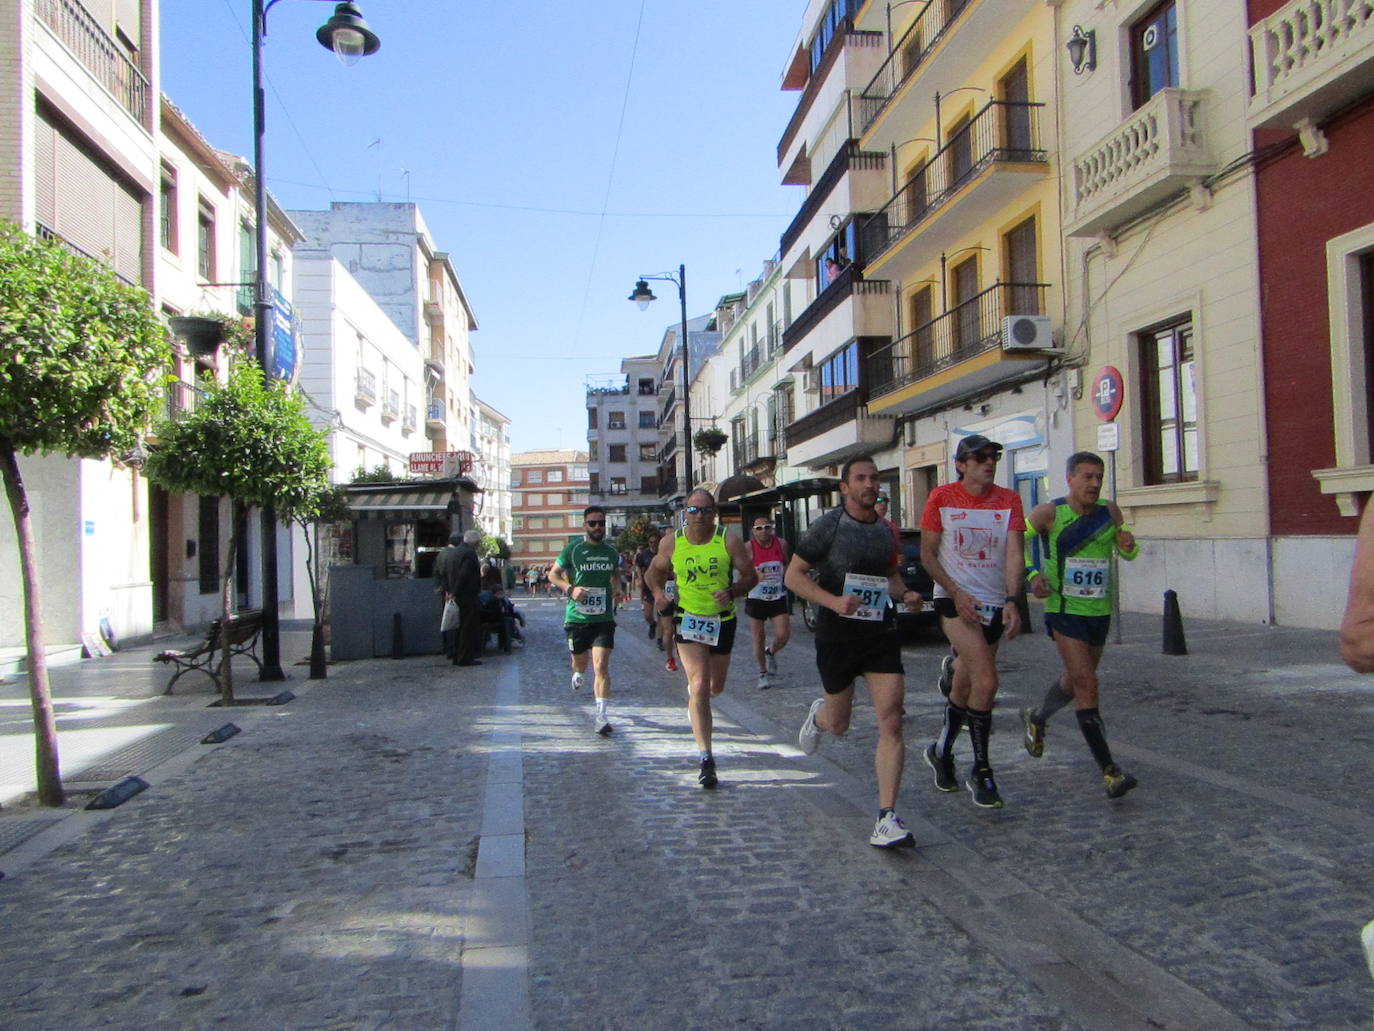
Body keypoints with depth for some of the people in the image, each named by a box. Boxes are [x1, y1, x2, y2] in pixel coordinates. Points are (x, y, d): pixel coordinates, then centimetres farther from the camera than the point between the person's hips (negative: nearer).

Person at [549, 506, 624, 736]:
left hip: (604, 618, 1)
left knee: (601, 667, -10)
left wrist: (617, 589, 5)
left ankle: (600, 715, -7)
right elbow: (553, 574, 2)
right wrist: (570, 589, -15)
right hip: (577, 616, -1)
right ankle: (578, 674, 55)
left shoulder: (611, 553, 7)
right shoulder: (572, 549, -4)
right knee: (580, 661, 17)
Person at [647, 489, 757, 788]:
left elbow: (750, 576, -3)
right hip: (688, 619, -2)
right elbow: (656, 570, 12)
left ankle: (693, 695, 56)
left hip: (723, 620, 2)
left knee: (716, 686, 17)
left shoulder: (729, 541, -9)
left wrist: (731, 592, -22)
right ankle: (705, 758, -14)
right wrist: (658, 592, -9)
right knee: (699, 685, -15)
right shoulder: (671, 543, -5)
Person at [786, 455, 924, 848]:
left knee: (891, 723, -9)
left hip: (882, 632, 3)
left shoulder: (885, 531, 8)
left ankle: (887, 819, -5)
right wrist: (834, 601, -23)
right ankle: (818, 714, 51)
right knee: (838, 724, 12)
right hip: (838, 634, -3)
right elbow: (793, 576, -9)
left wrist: (905, 594, 3)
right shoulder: (828, 526, -8)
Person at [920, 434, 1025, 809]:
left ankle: (941, 752, 34)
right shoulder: (942, 497, -4)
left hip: (994, 604, 4)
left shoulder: (1008, 500, 2)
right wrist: (956, 594, -13)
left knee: (964, 686, 11)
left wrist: (1011, 602, -19)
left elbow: (1014, 553, -6)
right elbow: (927, 553, -2)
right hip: (954, 599, -3)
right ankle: (980, 771, -7)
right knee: (985, 680, -19)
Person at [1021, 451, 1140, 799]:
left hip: (1099, 610, 5)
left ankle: (1036, 718, 48)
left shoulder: (1110, 512, 3)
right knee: (1086, 684, -13)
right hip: (1064, 610, -5)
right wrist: (1032, 575, -13)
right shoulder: (1048, 513, -10)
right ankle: (1109, 770, -12)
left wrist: (1128, 545, -9)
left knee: (1075, 680, 19)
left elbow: (1126, 554, 15)